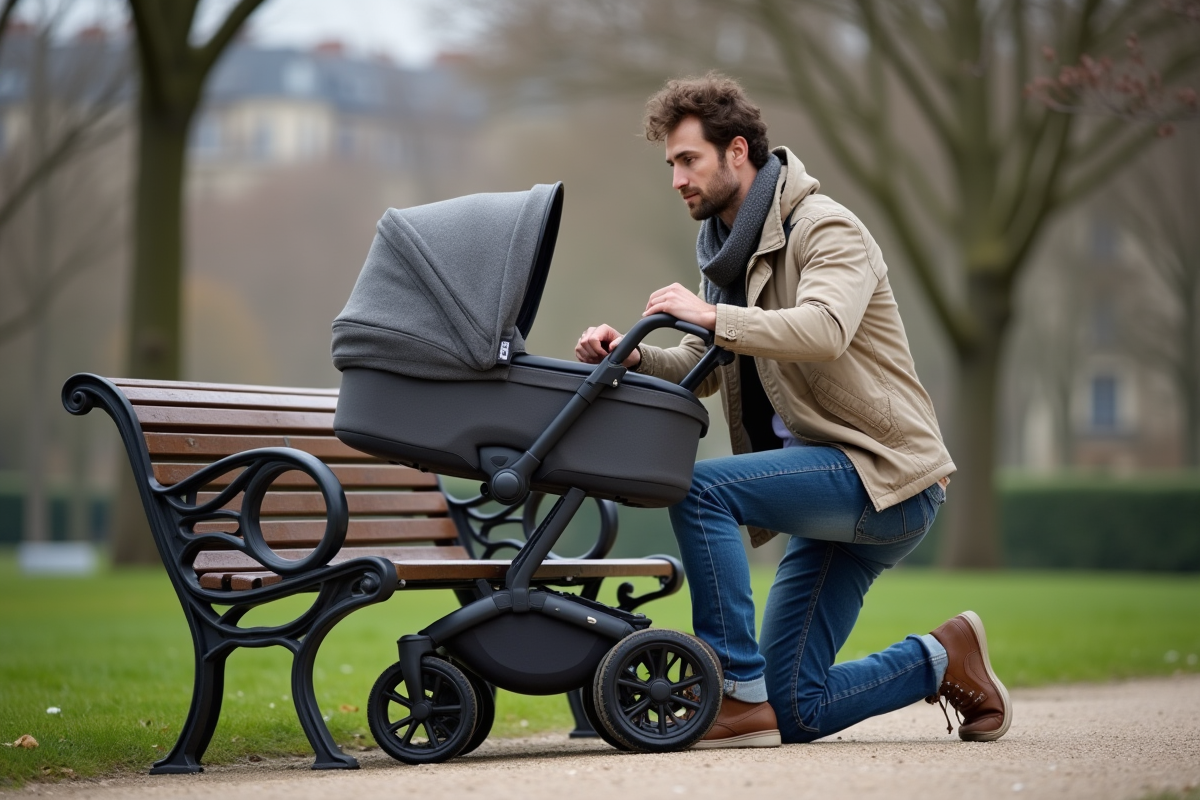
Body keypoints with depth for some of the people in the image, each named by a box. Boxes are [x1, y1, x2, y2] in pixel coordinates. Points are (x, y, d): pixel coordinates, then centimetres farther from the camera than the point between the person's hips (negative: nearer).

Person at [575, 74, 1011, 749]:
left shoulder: (826, 229, -12)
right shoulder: (732, 246, 16)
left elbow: (824, 331, -32)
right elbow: (703, 367, 14)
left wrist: (712, 315, -32)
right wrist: (634, 357, -5)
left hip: (886, 475, -9)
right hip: (840, 489, 9)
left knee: (701, 488, -27)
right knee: (795, 710, 3)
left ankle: (740, 695, -21)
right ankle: (942, 659, 21)